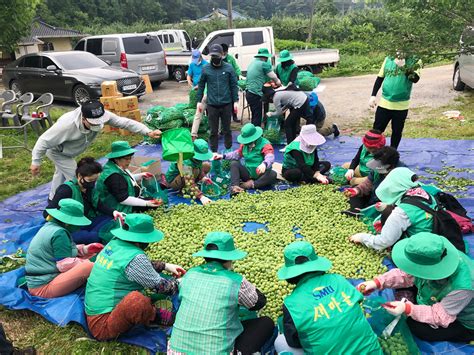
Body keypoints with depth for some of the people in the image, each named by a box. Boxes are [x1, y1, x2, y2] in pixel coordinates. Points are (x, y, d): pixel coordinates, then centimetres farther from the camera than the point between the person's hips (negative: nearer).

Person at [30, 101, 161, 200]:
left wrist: (148, 132, -42)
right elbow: (44, 141, -35)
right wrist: (36, 162, -27)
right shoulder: (67, 124, -46)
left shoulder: (102, 116, -33)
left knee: (61, 173, 27)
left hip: (68, 152, 7)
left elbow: (124, 122, -32)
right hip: (57, 151, -7)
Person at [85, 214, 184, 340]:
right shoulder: (135, 257, -24)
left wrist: (165, 266, 19)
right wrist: (178, 283, 7)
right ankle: (155, 318, -3)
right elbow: (160, 286, -11)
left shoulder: (114, 243, 0)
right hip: (103, 326, -10)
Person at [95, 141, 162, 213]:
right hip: (121, 207, -10)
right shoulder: (113, 176, -32)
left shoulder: (119, 167, -3)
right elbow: (123, 199, -32)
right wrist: (146, 203, -32)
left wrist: (141, 176, 2)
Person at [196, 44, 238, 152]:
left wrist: (235, 101, -2)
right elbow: (201, 85, 7)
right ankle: (213, 151, 18)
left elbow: (234, 85, 2)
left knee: (227, 129, 11)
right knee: (213, 131, 7)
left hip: (226, 104, 0)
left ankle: (229, 150, 25)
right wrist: (199, 101, 4)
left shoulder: (229, 68, -1)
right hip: (212, 105, 0)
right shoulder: (205, 69, 1)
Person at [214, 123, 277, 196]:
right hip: (247, 173, 4)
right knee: (234, 164, -17)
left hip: (260, 175, -4)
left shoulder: (265, 144, -14)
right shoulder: (245, 144, 6)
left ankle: (251, 184, -28)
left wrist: (264, 164, -56)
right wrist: (223, 156, 8)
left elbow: (270, 157, -32)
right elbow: (237, 154, 20)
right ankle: (234, 187, -35)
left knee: (273, 174, -32)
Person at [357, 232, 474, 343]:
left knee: (417, 328, -15)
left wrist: (408, 309, -35)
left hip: (464, 323, -5)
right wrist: (377, 282, -25)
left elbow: (441, 317, -28)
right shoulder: (430, 257, -27)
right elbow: (405, 275, -13)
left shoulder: (461, 286, -42)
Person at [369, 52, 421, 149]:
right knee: (377, 129, 7)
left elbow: (415, 79, -20)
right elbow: (380, 78, 9)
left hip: (401, 106, -1)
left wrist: (403, 66, -31)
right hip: (384, 103, 2)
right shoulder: (388, 59, 3)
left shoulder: (415, 61, -5)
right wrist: (373, 95, 2)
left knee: (397, 131, 10)